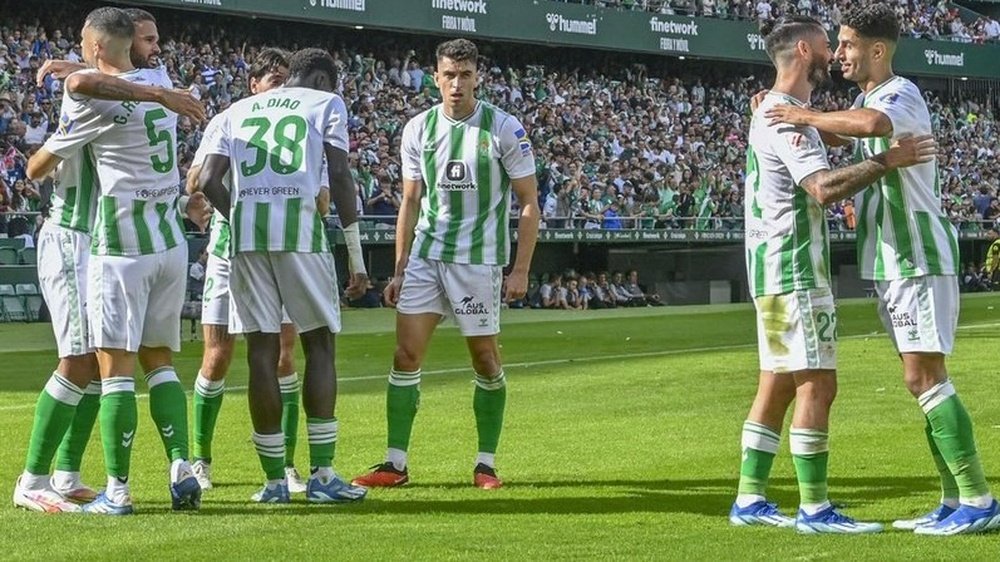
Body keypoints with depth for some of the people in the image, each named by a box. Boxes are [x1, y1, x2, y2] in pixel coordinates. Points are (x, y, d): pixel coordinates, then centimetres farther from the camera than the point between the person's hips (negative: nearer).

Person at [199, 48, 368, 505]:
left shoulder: (237, 111, 23)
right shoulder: (326, 104, 13)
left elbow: (209, 182, 11)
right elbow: (340, 177, 1)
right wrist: (357, 256, 3)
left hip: (245, 232, 3)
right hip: (301, 229, -3)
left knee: (263, 351, 4)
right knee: (319, 345, 5)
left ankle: (274, 480, 6)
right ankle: (322, 475, 0)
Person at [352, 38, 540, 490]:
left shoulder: (504, 128, -6)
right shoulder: (418, 129, 5)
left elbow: (529, 203, -2)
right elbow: (410, 202, 12)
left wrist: (520, 270, -8)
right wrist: (399, 270, 8)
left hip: (478, 260, -3)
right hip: (425, 256, 3)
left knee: (485, 360, 2)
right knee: (406, 355, -3)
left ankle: (486, 463, 14)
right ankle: (396, 464, 2)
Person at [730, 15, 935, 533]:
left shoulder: (774, 110, 17)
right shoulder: (785, 117, -15)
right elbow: (824, 188, -28)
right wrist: (887, 161, -25)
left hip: (776, 267, 10)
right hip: (793, 268, -10)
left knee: (777, 385, 12)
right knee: (816, 384, -8)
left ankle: (750, 499, 15)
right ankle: (814, 508, -6)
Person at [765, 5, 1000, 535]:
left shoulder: (902, 94, -15)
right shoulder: (869, 98, 14)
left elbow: (873, 124, -39)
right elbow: (835, 134, 33)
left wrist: (805, 115, -25)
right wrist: (778, 110, 14)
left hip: (920, 258, -10)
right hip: (890, 262, 10)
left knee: (925, 378, -12)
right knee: (922, 381, 9)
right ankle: (955, 501, 13)